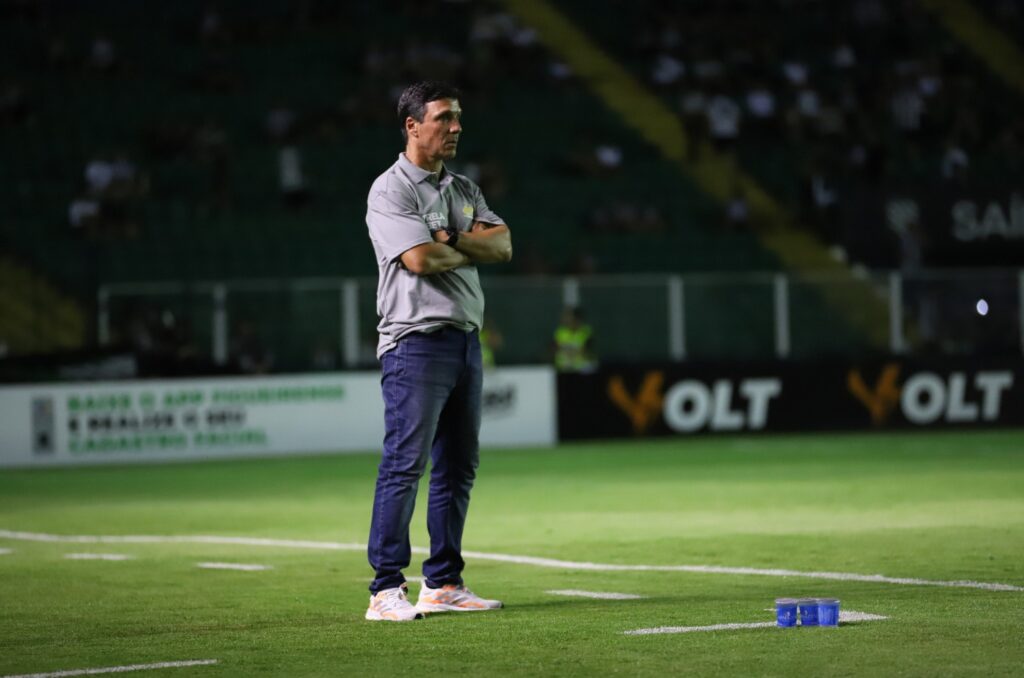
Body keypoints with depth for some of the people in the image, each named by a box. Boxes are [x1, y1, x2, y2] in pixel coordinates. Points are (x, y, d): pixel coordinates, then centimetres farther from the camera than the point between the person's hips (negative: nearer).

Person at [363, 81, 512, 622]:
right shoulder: (390, 191, -7)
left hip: (465, 340, 8)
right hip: (417, 341, -8)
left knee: (458, 468, 10)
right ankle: (386, 590, -13)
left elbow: (502, 245, 5)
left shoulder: (463, 189, 18)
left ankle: (443, 584, 16)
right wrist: (473, 247, -2)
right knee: (405, 465, -12)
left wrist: (449, 240, -11)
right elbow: (419, 259, -19)